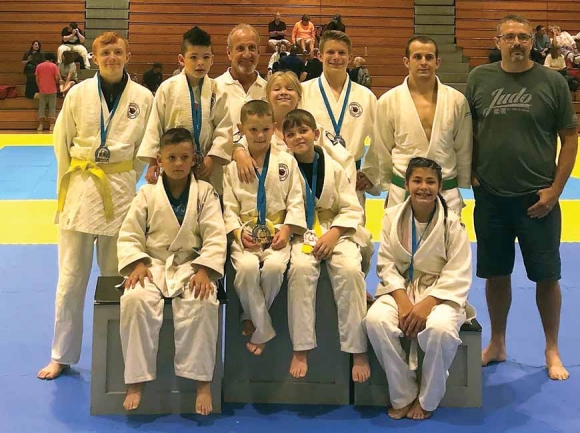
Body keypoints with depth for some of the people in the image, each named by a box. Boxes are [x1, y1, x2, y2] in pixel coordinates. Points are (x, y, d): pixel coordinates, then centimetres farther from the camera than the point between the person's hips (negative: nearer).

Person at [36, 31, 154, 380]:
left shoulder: (143, 98, -1)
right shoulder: (78, 94, -1)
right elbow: (62, 141, 7)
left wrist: (125, 179, 6)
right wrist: (73, 181, 8)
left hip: (122, 191, 0)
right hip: (81, 190, 0)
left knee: (116, 275, 9)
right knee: (71, 277, 4)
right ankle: (62, 356, 17)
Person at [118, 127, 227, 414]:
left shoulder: (205, 192, 3)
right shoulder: (147, 194, 5)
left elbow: (216, 237, -4)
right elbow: (129, 235, 6)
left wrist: (203, 270, -17)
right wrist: (137, 264, -12)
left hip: (192, 265, -1)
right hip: (153, 265, 1)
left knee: (202, 303, -34)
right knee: (136, 300, -31)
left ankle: (202, 382, -20)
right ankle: (136, 381, -17)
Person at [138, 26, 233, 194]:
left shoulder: (217, 91, -3)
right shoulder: (167, 88, -5)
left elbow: (224, 129, -2)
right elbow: (155, 126, -1)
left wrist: (212, 159, -10)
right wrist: (152, 161, -2)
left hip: (207, 169, 1)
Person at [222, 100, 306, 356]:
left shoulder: (286, 162, 6)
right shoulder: (233, 166, 6)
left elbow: (295, 202, 4)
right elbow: (229, 206, 4)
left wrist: (286, 230, -9)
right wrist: (238, 231, -12)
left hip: (277, 233, 0)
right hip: (245, 234, 0)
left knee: (274, 267, -30)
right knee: (247, 267, -30)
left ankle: (254, 318, -2)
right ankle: (263, 330, -11)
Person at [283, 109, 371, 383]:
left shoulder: (333, 167, 1)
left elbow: (352, 210, 3)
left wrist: (334, 234, -12)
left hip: (336, 232, 1)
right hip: (301, 234, -1)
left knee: (350, 270, -28)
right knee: (300, 269, -33)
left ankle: (358, 351, -16)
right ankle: (300, 350, -22)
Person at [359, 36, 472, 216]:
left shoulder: (457, 100, 0)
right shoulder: (389, 101, -1)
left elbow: (463, 149, 7)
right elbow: (381, 149, 6)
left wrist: (463, 191, 10)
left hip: (447, 194, 1)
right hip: (402, 193, -1)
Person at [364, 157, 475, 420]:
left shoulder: (452, 224, -7)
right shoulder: (392, 217, 1)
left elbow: (457, 276, -9)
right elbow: (386, 264, -2)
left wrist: (426, 305, -23)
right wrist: (402, 301, -18)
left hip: (440, 294, -2)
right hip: (400, 290, 2)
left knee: (440, 329, -36)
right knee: (375, 320, -30)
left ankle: (426, 400, -7)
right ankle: (403, 396, -10)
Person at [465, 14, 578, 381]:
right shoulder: (480, 78, 2)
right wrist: (469, 173, 0)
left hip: (537, 198, -2)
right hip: (491, 197, 2)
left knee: (547, 276, 5)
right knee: (496, 274, 12)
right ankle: (497, 344, 29)